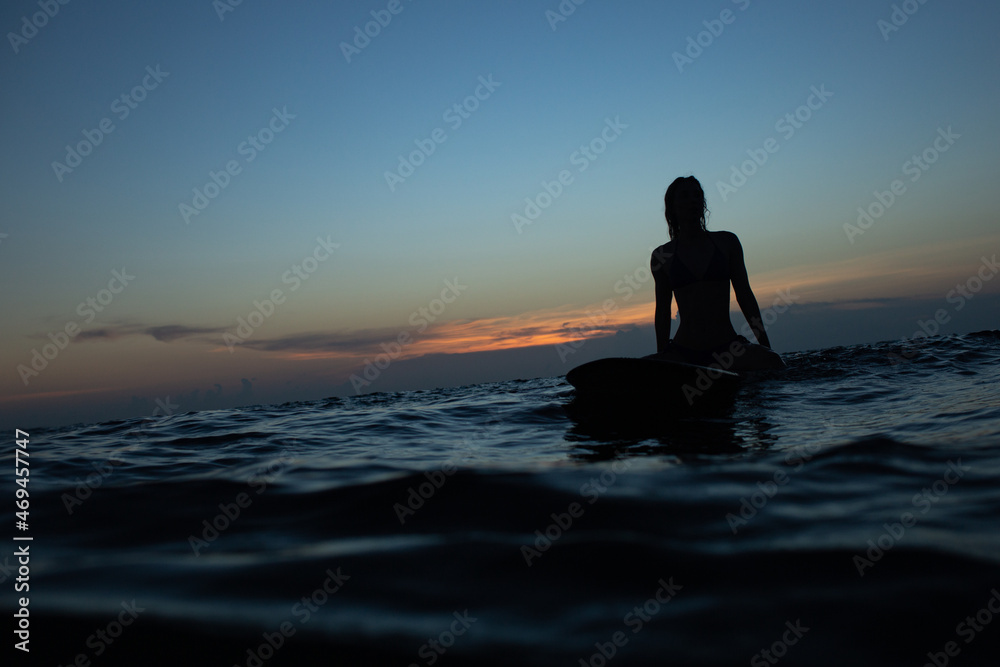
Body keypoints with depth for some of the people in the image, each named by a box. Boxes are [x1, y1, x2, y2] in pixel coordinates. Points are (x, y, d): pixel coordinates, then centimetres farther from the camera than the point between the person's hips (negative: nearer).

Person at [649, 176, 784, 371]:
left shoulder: (726, 242, 9)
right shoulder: (663, 256, 5)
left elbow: (744, 295, 10)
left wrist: (765, 344, 5)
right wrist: (662, 358, 8)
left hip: (727, 348, 1)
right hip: (683, 352, 0)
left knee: (772, 363, -29)